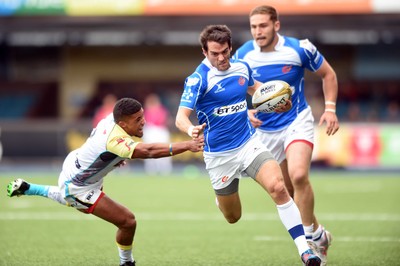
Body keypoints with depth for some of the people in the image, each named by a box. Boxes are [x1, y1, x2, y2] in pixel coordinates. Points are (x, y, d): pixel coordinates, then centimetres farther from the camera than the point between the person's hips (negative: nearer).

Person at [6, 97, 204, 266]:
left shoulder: (112, 118, -15)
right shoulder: (115, 140, -41)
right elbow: (149, 151, -55)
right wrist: (187, 146, -58)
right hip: (79, 188, -9)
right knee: (128, 222, -11)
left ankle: (25, 188, 56)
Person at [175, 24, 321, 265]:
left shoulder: (242, 68, 1)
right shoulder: (199, 79, -16)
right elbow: (181, 117, -22)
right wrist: (191, 129, -46)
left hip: (249, 144, 3)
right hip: (219, 155, -3)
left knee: (278, 186, -24)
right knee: (233, 217, 11)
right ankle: (220, 196, 50)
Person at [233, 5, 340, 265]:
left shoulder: (300, 49, -14)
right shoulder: (242, 56, -9)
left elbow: (328, 73, 2)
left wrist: (330, 109, -7)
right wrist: (246, 111, -14)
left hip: (297, 122, -3)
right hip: (265, 130, 3)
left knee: (299, 175, -27)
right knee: (287, 189, 8)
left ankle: (312, 237, -14)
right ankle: (319, 235, 29)